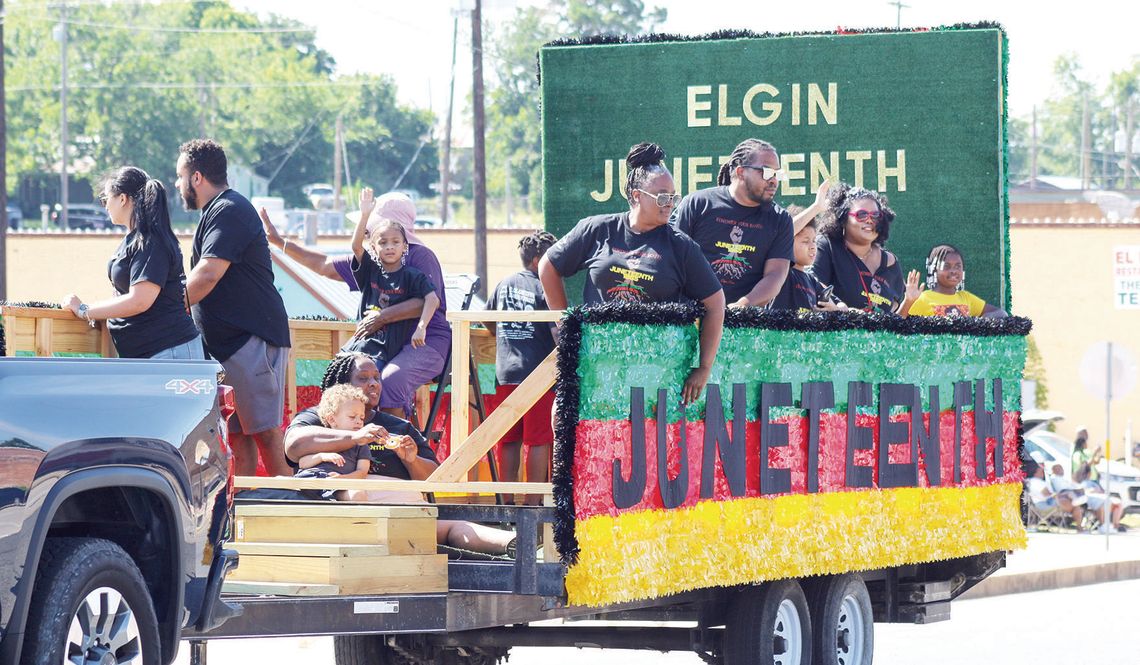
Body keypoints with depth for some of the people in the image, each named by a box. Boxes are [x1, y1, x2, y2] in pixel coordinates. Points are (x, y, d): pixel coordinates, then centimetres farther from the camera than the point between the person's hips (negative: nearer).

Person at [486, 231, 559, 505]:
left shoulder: (504, 285, 11)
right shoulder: (543, 289, -8)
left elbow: (488, 319, 27)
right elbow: (558, 332, -14)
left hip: (505, 373, 6)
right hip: (538, 374, -6)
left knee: (509, 441, 9)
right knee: (539, 440, -2)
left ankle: (507, 498, 11)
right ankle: (534, 501, -2)